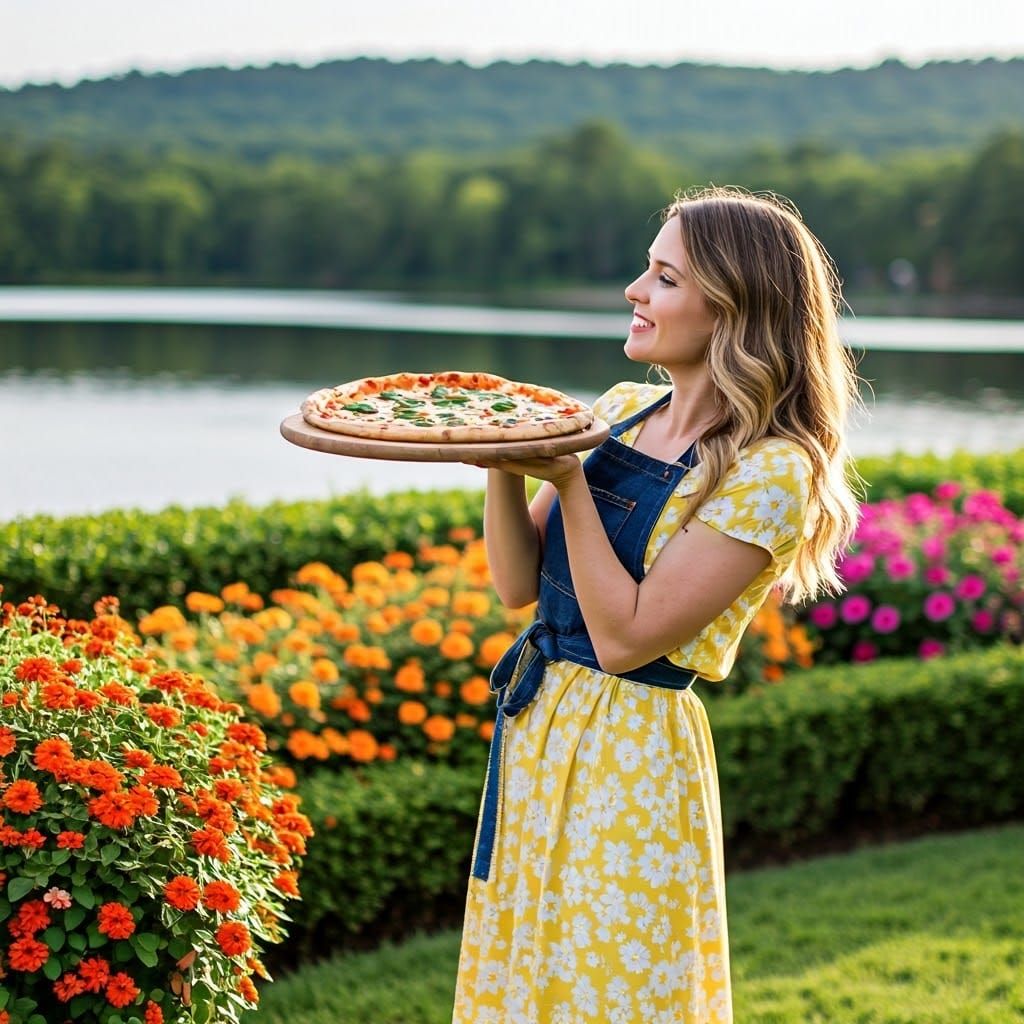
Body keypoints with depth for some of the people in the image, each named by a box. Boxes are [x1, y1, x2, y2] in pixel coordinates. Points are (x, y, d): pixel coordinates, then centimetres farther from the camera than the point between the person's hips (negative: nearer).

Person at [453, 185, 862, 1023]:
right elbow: (519, 584, 5)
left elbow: (624, 638, -19)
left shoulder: (770, 473, -17)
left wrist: (568, 482, -20)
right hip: (535, 730, 8)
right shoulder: (621, 412, 6)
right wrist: (504, 463, -9)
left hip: (630, 758, -8)